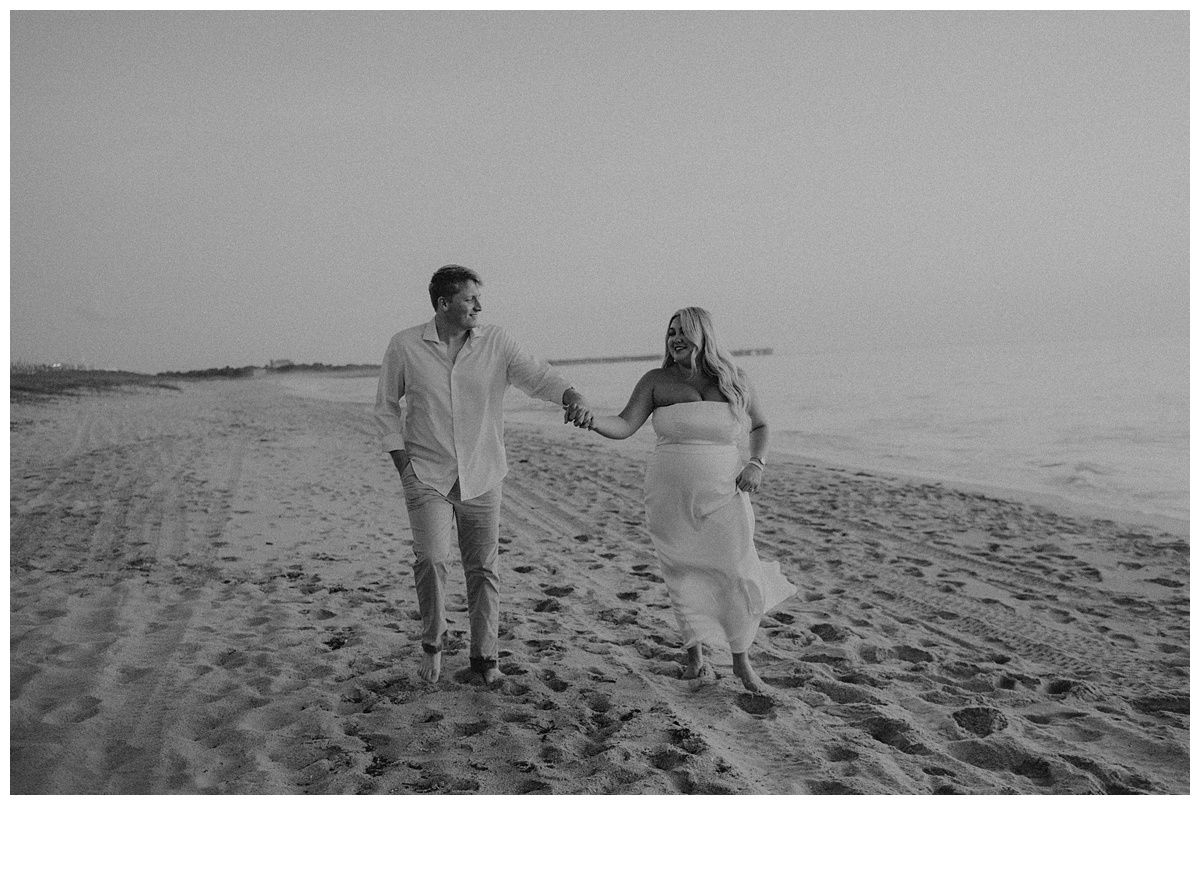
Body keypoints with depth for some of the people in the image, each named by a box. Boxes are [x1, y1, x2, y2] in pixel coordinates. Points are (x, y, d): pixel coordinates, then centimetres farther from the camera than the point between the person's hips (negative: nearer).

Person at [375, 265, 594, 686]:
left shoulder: (496, 342, -2)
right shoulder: (404, 346, -2)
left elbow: (538, 375, -12)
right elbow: (386, 406, 7)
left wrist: (573, 395, -33)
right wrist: (401, 461, -3)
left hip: (482, 477, 1)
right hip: (427, 475, -1)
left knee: (483, 567, 5)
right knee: (430, 559, -14)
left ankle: (484, 655, 23)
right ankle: (432, 643, 13)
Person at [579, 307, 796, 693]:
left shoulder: (735, 381, 4)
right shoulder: (657, 381, 0)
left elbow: (761, 425, 17)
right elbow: (624, 425, -9)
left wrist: (756, 464, 0)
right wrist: (591, 420, -28)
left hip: (723, 497, 1)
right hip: (671, 498, 0)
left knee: (739, 577, -1)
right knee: (684, 577, 6)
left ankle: (742, 661, 20)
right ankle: (695, 655, 26)